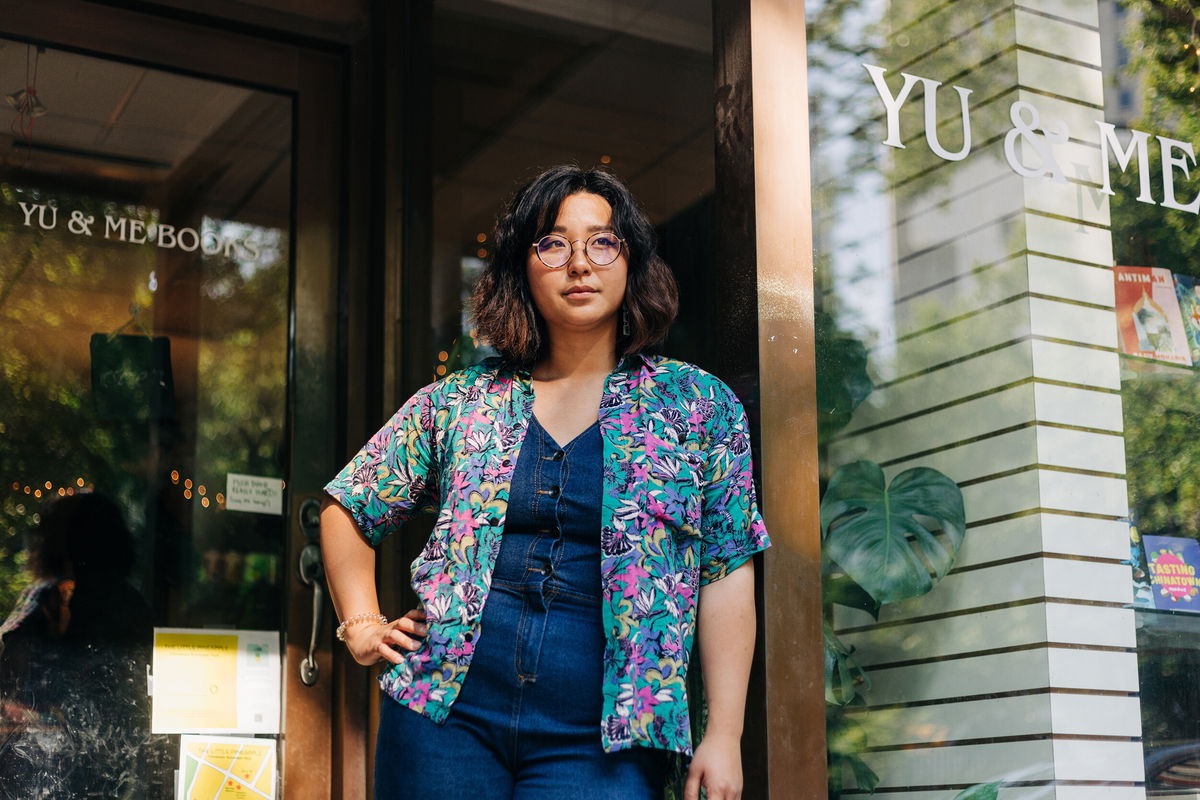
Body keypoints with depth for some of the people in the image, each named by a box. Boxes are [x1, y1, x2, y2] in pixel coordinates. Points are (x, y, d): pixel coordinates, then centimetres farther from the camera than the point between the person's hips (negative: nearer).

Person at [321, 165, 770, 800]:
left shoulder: (699, 406, 3)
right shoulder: (459, 402, 6)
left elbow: (726, 573, 0)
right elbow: (346, 511, 17)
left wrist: (724, 735, -5)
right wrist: (362, 625, 5)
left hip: (596, 741, -1)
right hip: (446, 714, 2)